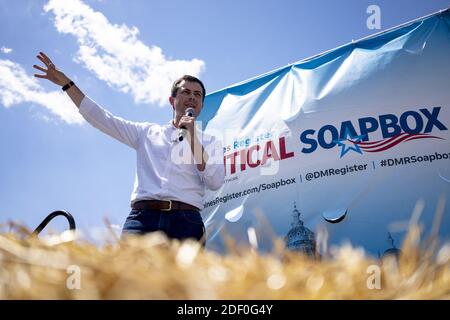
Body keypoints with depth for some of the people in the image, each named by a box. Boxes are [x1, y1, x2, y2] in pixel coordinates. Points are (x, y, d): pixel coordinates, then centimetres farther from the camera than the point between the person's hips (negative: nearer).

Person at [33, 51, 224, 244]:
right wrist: (65, 82, 20)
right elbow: (99, 117, 22)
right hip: (143, 217, 1)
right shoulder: (147, 132, 23)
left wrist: (192, 138, 0)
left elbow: (215, 183, 3)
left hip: (186, 222, -1)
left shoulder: (210, 142, 19)